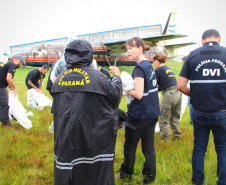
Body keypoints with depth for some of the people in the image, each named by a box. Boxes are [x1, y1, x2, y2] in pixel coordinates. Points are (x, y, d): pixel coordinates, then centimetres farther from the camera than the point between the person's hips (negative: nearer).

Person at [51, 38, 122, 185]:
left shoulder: (60, 78, 1)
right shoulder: (96, 76, -13)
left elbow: (55, 109, 10)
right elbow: (115, 92, -3)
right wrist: (117, 76, 13)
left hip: (65, 136, 4)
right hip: (90, 135, -4)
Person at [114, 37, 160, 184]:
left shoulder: (139, 68, -17)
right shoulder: (149, 66, 9)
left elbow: (138, 94, -24)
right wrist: (128, 86, 6)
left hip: (139, 115, -8)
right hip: (152, 113, 8)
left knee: (130, 146, 11)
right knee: (149, 147, 12)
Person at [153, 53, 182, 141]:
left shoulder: (158, 70, -5)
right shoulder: (168, 69, 19)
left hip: (169, 95, -8)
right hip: (178, 93, 9)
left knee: (164, 120, 3)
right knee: (175, 118, 20)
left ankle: (165, 139, 7)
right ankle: (177, 136, 27)